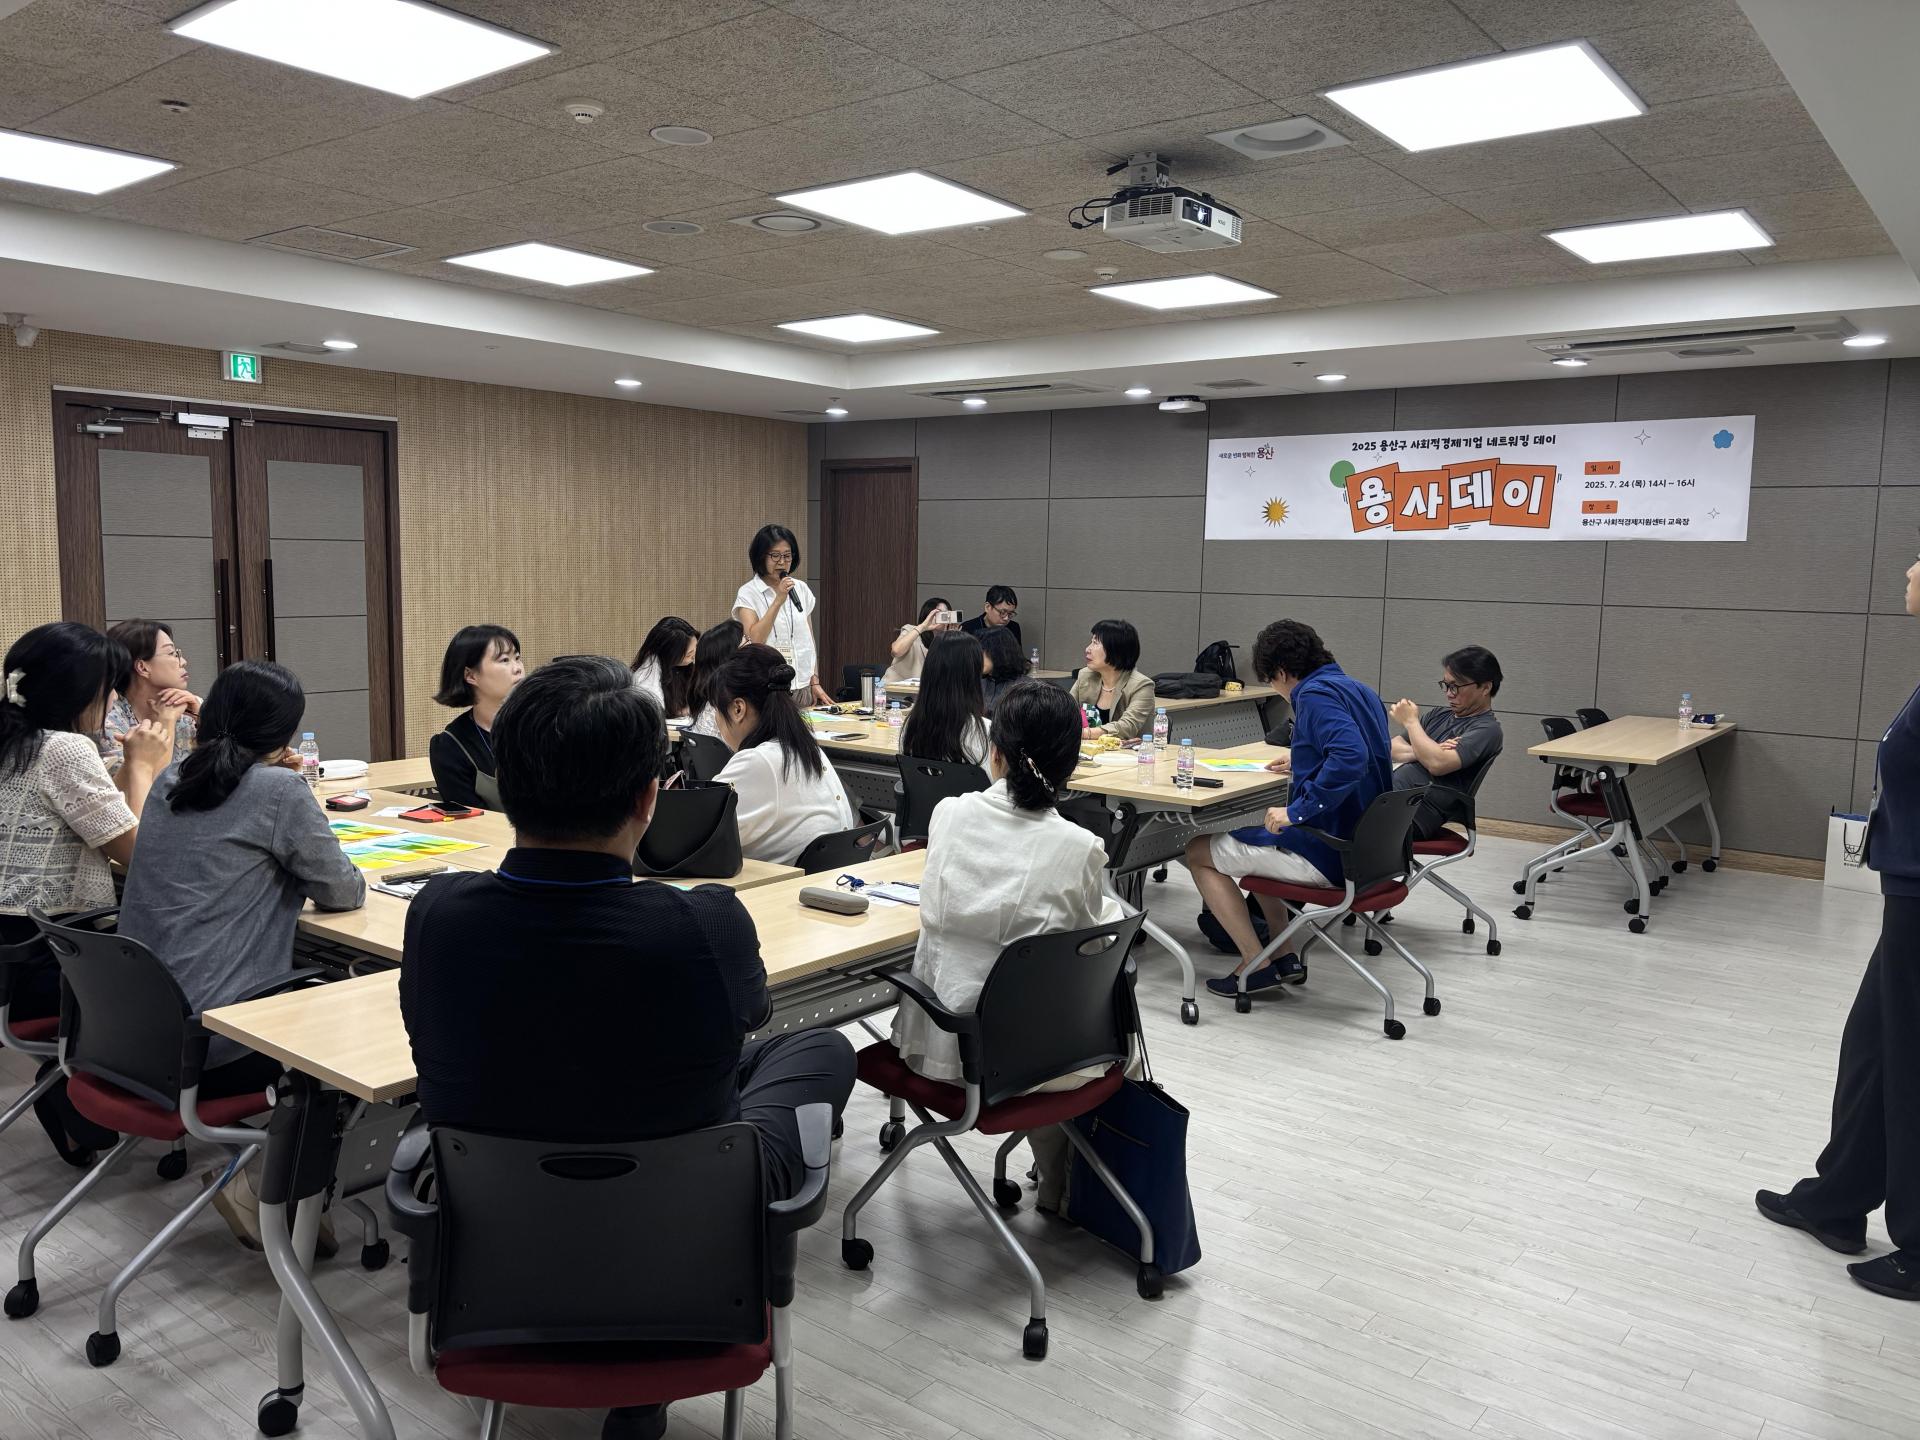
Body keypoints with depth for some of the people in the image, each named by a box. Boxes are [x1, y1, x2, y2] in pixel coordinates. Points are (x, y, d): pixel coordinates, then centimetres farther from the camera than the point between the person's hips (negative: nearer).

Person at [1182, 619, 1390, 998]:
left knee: (1199, 852, 6)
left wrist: (1296, 811, -30)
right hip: (1363, 843, 10)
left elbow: (1351, 757, -34)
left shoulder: (1316, 695, -18)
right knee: (1255, 840, 33)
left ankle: (1256, 965, 6)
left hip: (1328, 854, -10)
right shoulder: (1356, 689, 10)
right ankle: (1284, 957, 26)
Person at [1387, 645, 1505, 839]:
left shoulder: (1487, 729, -2)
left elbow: (1438, 764, -17)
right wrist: (1420, 751, -6)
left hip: (1418, 812, -8)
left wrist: (1410, 721, -3)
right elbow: (1391, 749, 17)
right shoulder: (1440, 714, 22)